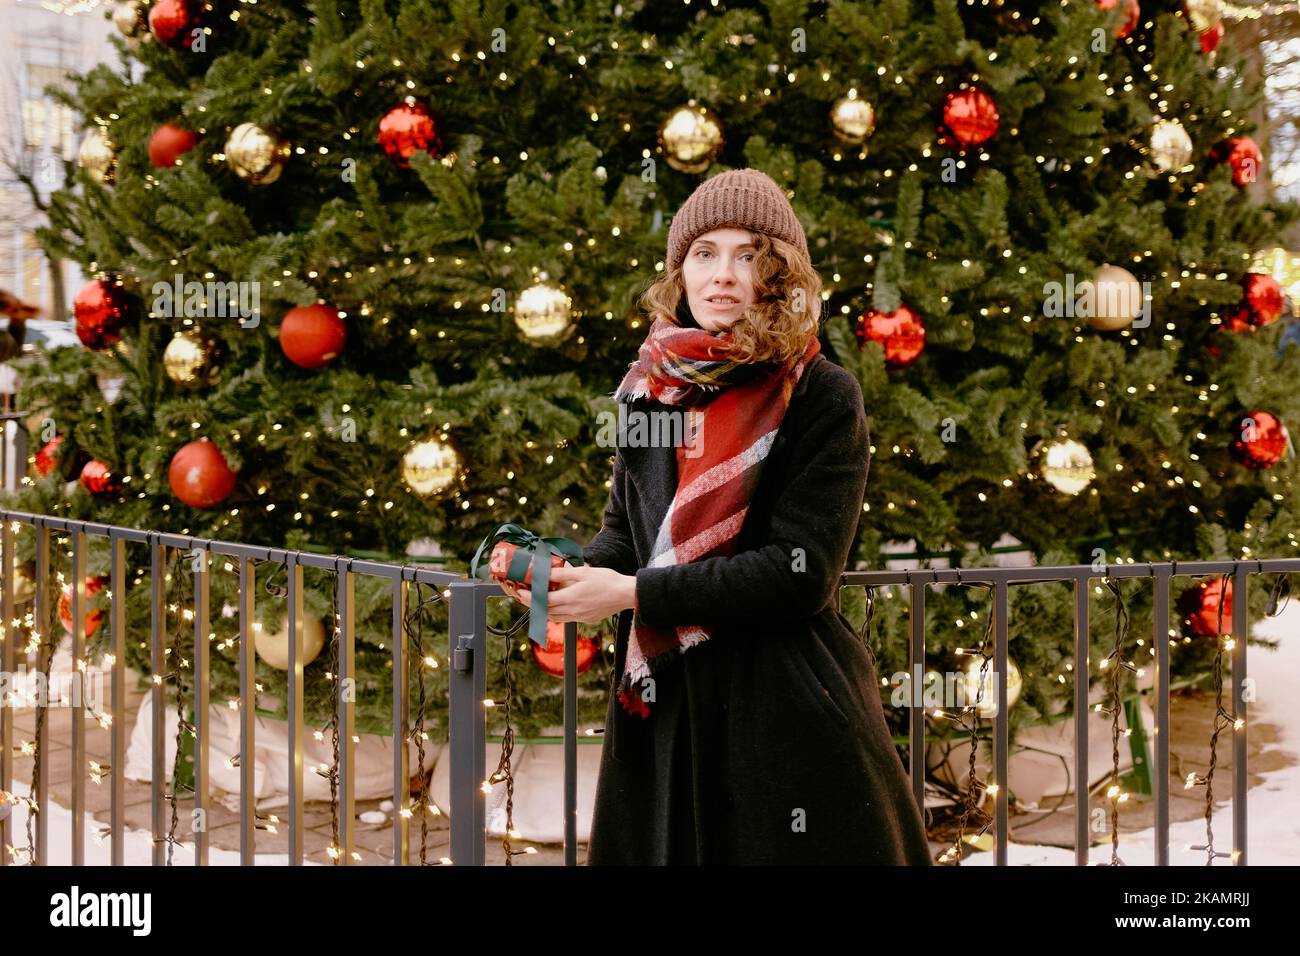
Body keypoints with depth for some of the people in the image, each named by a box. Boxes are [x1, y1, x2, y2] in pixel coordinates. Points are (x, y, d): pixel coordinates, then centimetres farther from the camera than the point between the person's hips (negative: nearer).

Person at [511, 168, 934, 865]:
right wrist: (571, 571, -7)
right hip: (663, 704, 5)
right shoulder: (652, 389, 7)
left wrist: (635, 593, -18)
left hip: (786, 712, -5)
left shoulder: (823, 399, -10)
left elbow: (799, 572, -16)